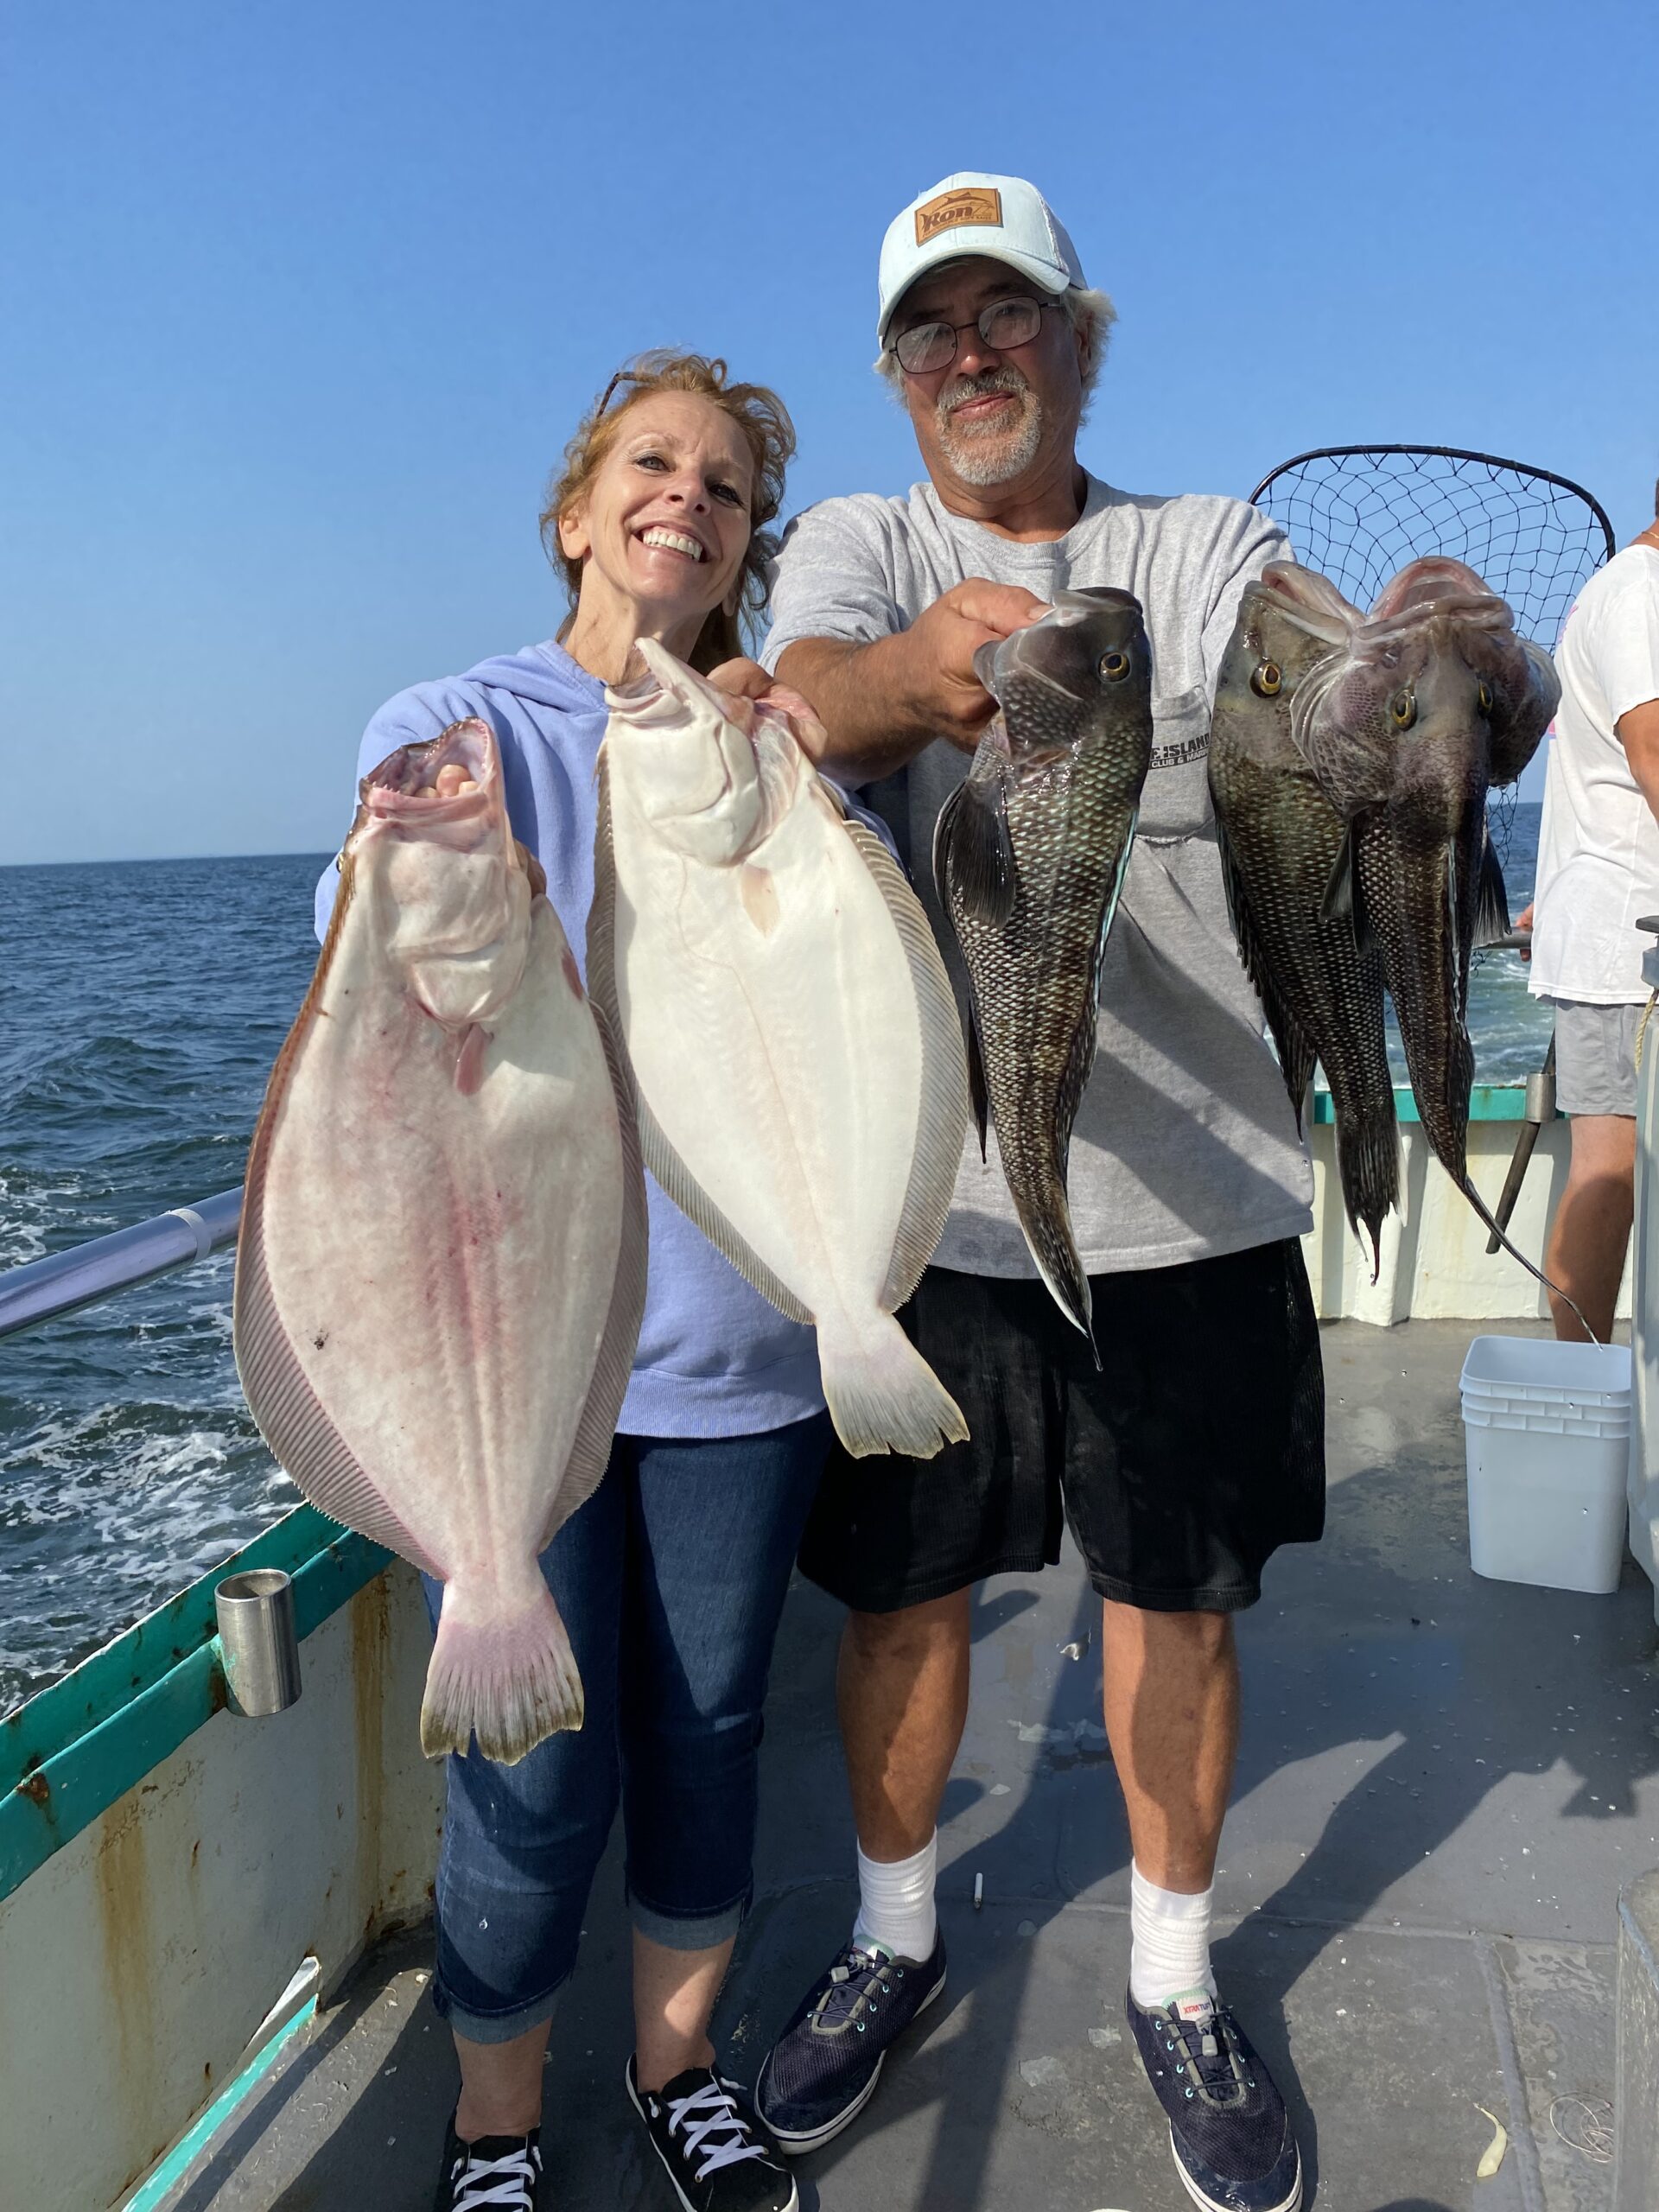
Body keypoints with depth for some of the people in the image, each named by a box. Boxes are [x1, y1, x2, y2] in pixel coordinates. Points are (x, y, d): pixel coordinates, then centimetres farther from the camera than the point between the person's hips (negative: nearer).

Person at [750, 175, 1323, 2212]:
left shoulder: (1209, 551, 6)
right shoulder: (859, 543, 5)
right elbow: (809, 688, -19)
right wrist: (915, 666, -42)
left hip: (1186, 1197, 1)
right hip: (924, 1186, 0)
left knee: (1174, 1596, 13)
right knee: (903, 1585, 12)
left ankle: (1175, 1982, 37)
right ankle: (893, 1938, 38)